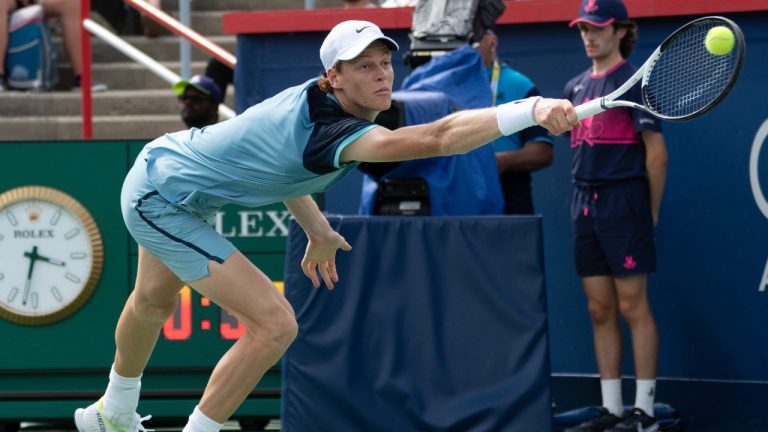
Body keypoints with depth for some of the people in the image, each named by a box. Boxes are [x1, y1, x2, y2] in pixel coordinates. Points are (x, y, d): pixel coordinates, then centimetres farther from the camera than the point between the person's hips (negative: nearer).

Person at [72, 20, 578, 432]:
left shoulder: (312, 99, -9)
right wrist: (532, 111, -59)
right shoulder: (332, 129, -36)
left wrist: (317, 229, 12)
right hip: (165, 201, -10)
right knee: (275, 325, -17)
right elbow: (437, 138, -51)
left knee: (154, 303, 34)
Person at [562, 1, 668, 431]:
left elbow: (657, 154, -7)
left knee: (633, 306, -5)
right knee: (601, 311, 7)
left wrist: (651, 213, -4)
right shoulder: (577, 86, 15)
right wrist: (586, 196, 14)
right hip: (586, 204, 7)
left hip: (623, 202, -7)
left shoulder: (634, 81, -6)